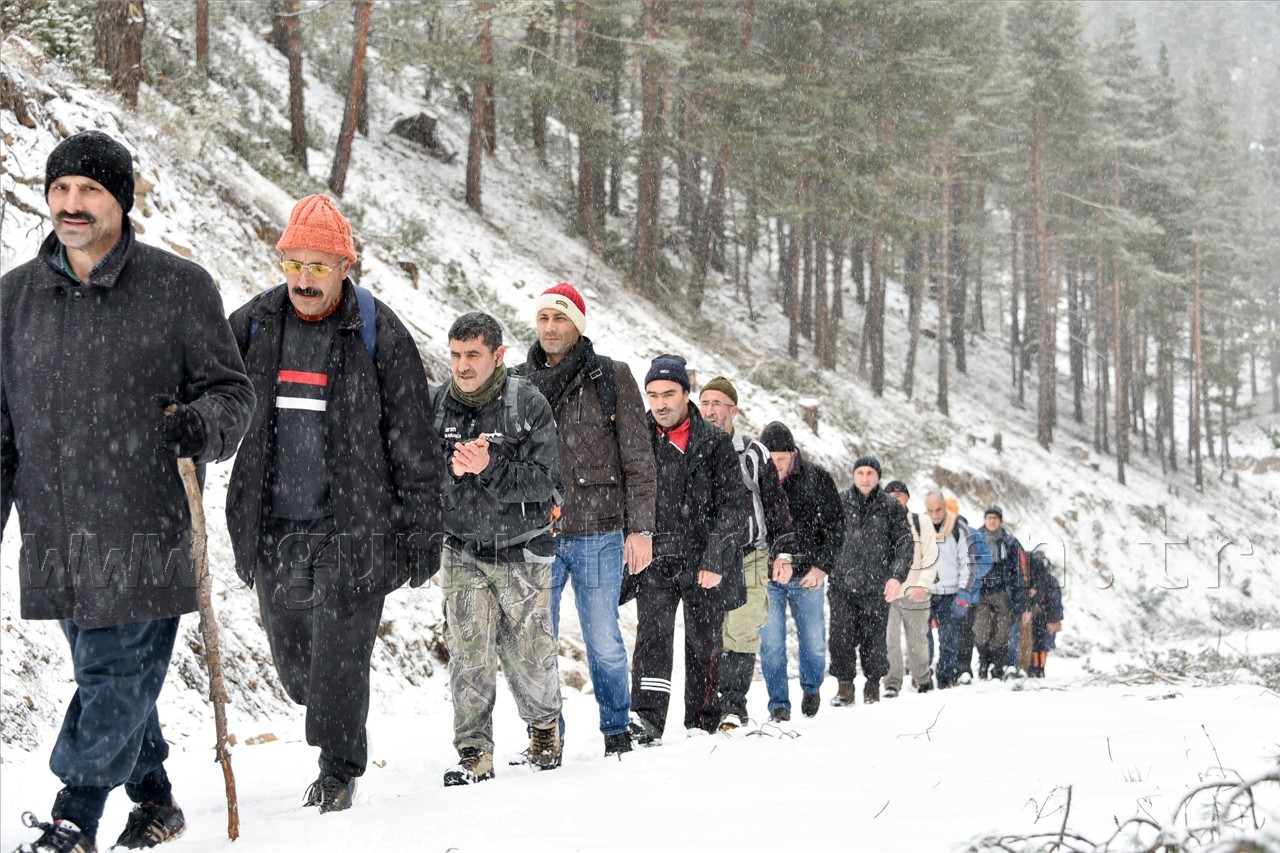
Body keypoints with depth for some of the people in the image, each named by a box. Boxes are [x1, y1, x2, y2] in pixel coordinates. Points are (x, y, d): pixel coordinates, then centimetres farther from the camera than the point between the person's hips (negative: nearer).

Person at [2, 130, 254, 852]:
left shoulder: (179, 286, -1)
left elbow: (232, 391, 2)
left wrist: (202, 427, -20)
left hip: (144, 529, -4)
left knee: (115, 676, -6)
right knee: (118, 675, 12)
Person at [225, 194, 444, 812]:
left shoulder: (378, 333, -5)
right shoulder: (251, 325, 3)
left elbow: (413, 442, -2)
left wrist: (419, 530, -2)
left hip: (354, 528, -4)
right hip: (273, 529, 4)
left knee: (339, 657, -4)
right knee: (293, 662, 12)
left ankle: (338, 772, 12)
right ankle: (336, 735, 38)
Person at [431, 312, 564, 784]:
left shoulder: (528, 404, -8)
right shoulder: (435, 405, 1)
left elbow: (545, 481, -13)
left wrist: (490, 469, -27)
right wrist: (451, 469, -21)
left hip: (522, 552, -2)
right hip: (463, 552, 2)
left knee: (530, 656, 4)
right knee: (469, 654, -6)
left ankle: (544, 727, 31)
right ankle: (474, 753, 2)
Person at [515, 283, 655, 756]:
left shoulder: (611, 377, 1)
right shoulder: (518, 382, 10)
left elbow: (638, 459, 0)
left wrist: (640, 527, -5)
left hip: (598, 532, -3)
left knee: (604, 641, 3)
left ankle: (617, 730, 19)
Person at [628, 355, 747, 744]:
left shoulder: (715, 443, 0)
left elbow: (733, 507, -4)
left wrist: (715, 561, -12)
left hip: (703, 564, -1)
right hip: (655, 563, 1)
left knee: (704, 645, 6)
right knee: (652, 634, -16)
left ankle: (702, 725, 17)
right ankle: (646, 719, -25)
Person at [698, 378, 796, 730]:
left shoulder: (754, 454, 6)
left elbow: (777, 506, 10)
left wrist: (783, 553, 5)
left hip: (748, 560, -1)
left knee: (740, 636, -9)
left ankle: (733, 707, -4)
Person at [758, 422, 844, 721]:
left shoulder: (817, 478, -4)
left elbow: (836, 525, 3)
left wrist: (822, 566, -7)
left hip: (808, 575, 1)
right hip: (766, 578, 0)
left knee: (814, 644, 8)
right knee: (771, 645, -4)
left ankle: (812, 686, 35)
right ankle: (778, 704, 9)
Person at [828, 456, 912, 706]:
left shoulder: (892, 508, 6)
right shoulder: (838, 503, 6)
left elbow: (904, 544, 3)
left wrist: (897, 576, -8)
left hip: (877, 588, 0)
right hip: (842, 584, 0)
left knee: (874, 640, 1)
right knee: (841, 638, -6)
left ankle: (872, 686, 18)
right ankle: (845, 685, 7)